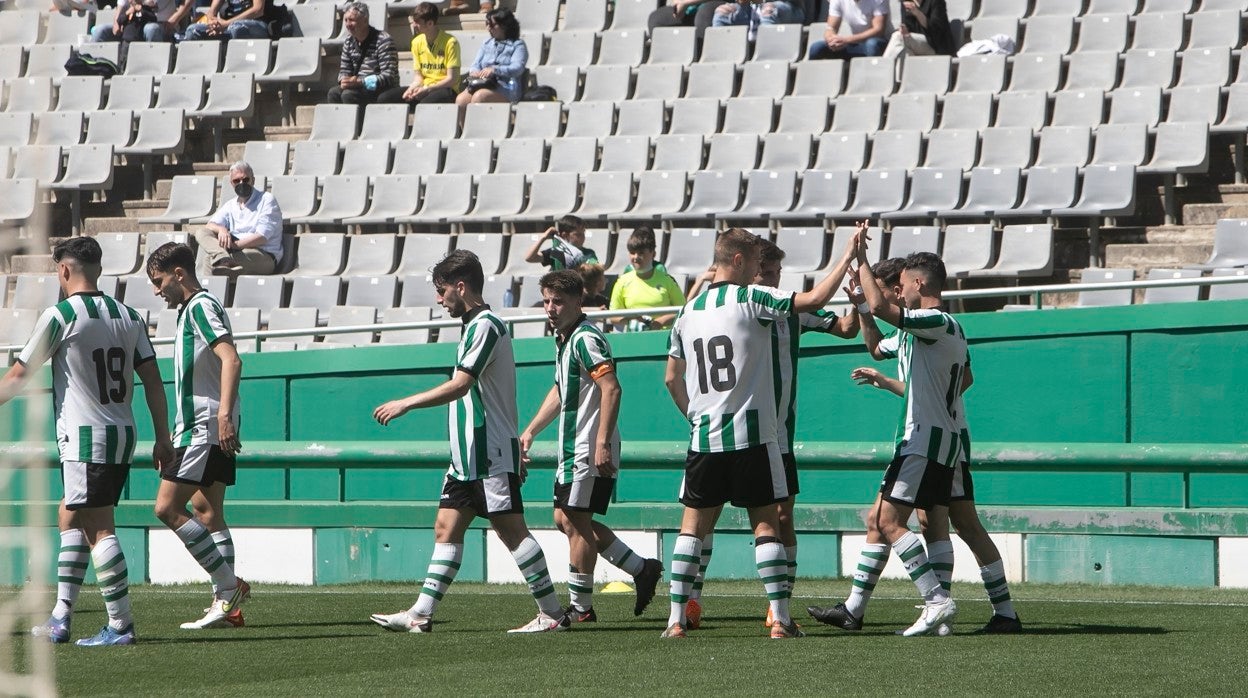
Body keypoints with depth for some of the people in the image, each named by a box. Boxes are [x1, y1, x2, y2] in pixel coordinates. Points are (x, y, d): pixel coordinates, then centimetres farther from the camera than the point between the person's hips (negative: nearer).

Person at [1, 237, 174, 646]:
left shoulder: (59, 316, -8)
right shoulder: (128, 317, 10)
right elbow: (152, 379, 9)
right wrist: (163, 440, 12)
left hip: (85, 439, -7)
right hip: (123, 435, 7)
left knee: (98, 529, -7)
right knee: (69, 518, 18)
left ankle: (120, 624, -11)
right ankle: (60, 620, 19)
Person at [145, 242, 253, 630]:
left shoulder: (200, 307, -11)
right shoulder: (192, 309, 20)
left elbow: (231, 360, -25)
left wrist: (224, 414, -35)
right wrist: (176, 433, 34)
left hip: (204, 430, -11)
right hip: (202, 430, 11)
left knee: (168, 509, -13)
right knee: (207, 514, 10)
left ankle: (230, 586, -11)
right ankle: (227, 606, 9)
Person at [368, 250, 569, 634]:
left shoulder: (485, 325, -14)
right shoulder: (476, 325, 19)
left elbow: (459, 386, -22)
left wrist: (405, 404, -20)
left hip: (491, 456, -10)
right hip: (467, 457, 10)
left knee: (511, 530, -8)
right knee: (447, 528, 6)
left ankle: (552, 613, -5)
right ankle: (420, 614, 4)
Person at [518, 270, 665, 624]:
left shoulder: (586, 339, -16)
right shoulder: (563, 338, 15)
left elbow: (611, 388, -26)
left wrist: (602, 442, -30)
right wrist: (531, 430, 27)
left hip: (590, 451, -10)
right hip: (571, 448, 10)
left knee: (575, 522, -6)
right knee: (565, 519, 13)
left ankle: (580, 607, 2)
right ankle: (642, 570, 19)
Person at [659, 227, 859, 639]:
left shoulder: (689, 311, 10)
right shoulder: (750, 299, -6)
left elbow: (671, 379, 16)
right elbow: (814, 299, -13)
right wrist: (848, 257, -4)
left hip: (704, 436, 4)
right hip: (752, 435, -4)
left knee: (693, 526, 7)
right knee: (766, 525, 0)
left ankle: (676, 619, 2)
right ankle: (780, 619, -3)